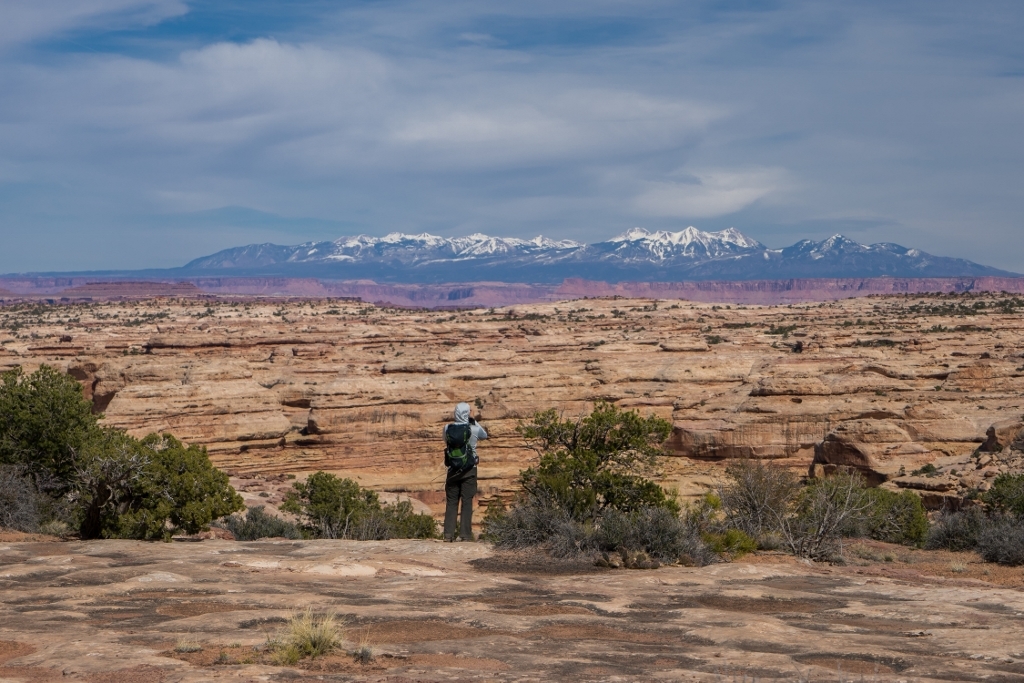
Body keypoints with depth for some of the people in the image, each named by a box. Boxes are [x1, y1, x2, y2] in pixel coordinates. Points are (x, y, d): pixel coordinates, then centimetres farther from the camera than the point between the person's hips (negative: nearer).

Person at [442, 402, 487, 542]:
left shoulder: (447, 429, -3)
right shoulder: (474, 429, -8)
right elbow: (485, 435, 13)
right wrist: (474, 422, 15)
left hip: (453, 470, 2)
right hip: (469, 470, -2)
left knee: (451, 502, 7)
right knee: (467, 502, 1)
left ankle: (448, 534, 3)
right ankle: (465, 534, -2)